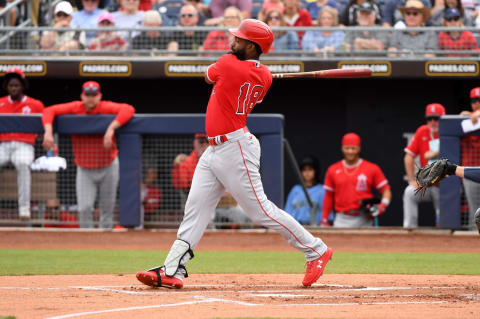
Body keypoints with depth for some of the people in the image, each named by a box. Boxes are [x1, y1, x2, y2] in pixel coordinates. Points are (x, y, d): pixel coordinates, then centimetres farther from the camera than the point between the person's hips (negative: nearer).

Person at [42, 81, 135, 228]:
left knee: (107, 209, 7)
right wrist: (48, 131, -25)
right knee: (84, 209, -9)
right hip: (85, 170, 1)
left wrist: (111, 128, -39)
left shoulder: (106, 108, -12)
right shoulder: (75, 108, -5)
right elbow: (49, 111, -8)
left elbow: (128, 109, -27)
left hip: (108, 168, -1)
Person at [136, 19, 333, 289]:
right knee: (196, 207, 5)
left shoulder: (228, 64, -16)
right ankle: (172, 271, 2)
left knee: (260, 210, -5)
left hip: (235, 149, -10)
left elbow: (209, 75, 5)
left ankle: (316, 250, 4)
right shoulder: (264, 77, 5)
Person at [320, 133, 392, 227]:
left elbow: (386, 190, 4)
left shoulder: (372, 169, 3)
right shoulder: (333, 170, 9)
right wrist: (324, 220, 8)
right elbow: (329, 197, 13)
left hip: (363, 219, -1)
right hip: (341, 219, 2)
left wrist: (383, 205, -15)